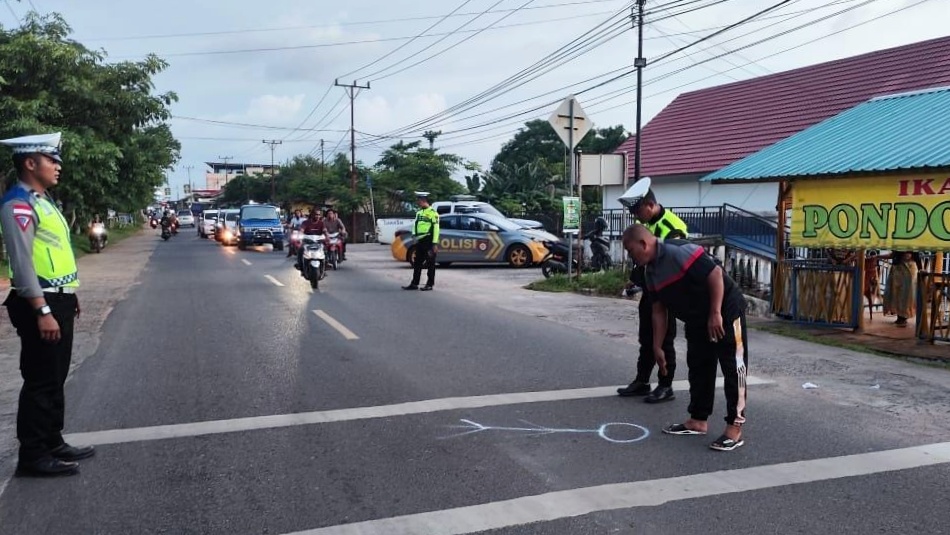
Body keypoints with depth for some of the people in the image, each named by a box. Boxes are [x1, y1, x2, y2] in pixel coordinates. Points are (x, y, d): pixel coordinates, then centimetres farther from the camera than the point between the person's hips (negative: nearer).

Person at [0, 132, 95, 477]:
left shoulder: (44, 201, 16)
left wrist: (69, 296, 20)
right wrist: (42, 311, -23)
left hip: (58, 300, 10)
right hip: (40, 305, -10)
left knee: (55, 378, 16)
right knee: (40, 381, -3)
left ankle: (52, 442, 27)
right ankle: (33, 456, 6)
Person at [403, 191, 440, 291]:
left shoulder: (433, 213, -9)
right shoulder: (419, 212, 15)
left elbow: (436, 229, -13)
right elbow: (415, 224, 21)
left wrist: (435, 244, -16)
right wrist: (414, 235, 1)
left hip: (429, 241, -8)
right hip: (420, 241, 8)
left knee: (430, 263, 1)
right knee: (417, 263, 9)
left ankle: (430, 284, 7)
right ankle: (414, 284, 15)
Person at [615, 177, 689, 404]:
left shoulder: (672, 227, -20)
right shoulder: (647, 224, 9)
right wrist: (634, 279, 12)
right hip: (649, 291, 9)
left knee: (664, 341, 1)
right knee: (646, 339, 16)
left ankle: (665, 387, 11)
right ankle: (641, 382, 26)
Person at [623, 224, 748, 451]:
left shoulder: (680, 252, -24)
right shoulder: (651, 271, 4)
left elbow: (715, 273, -26)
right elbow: (659, 311, 9)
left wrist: (716, 314, -25)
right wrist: (657, 347, 9)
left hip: (726, 311, -10)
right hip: (696, 320, 10)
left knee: (733, 368, -4)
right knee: (698, 368, 14)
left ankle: (735, 428, -1)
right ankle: (698, 421, 25)